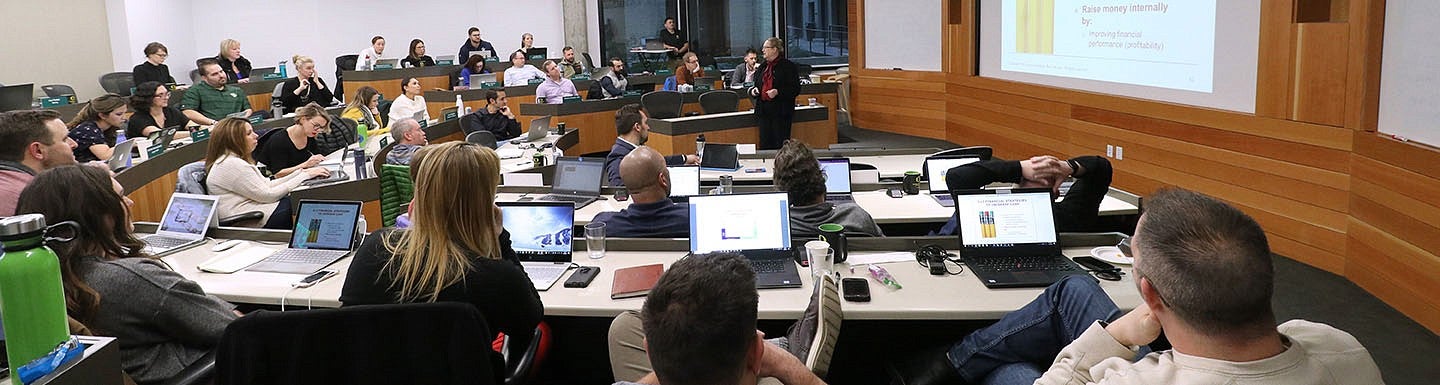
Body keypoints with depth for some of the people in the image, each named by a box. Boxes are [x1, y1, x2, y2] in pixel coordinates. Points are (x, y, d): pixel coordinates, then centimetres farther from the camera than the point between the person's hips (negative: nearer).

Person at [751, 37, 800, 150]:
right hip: (763, 111, 6)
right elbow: (757, 85, 26)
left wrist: (778, 92, -21)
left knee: (781, 145, -3)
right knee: (765, 145, 6)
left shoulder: (788, 66, -5)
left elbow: (795, 89, -9)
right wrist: (753, 91, 3)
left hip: (781, 112, -6)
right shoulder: (762, 67, 16)